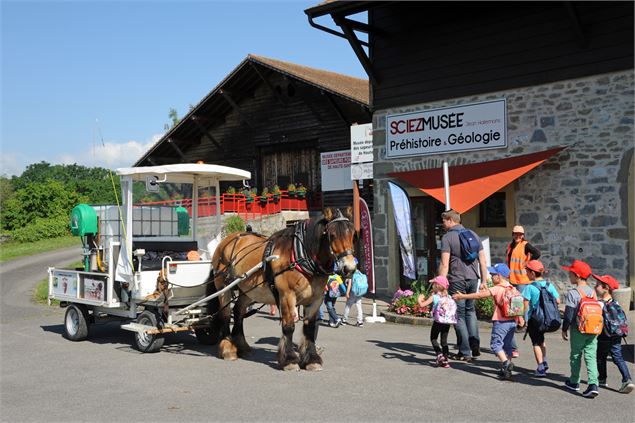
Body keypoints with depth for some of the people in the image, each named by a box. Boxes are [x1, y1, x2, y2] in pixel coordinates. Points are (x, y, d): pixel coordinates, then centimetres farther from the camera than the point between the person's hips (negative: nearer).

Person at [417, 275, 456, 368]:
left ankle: (439, 354, -9)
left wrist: (419, 299, 12)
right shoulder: (449, 297, 10)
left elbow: (422, 305, -11)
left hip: (438, 321, -5)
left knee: (433, 339, 9)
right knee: (444, 340, 12)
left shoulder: (434, 297, -5)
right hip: (447, 322, 5)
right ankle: (445, 360, 10)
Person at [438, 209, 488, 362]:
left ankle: (465, 352, 6)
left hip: (457, 280, -5)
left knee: (459, 315, 4)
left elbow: (444, 264, -13)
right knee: (470, 310, 22)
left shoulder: (447, 237, -7)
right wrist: (484, 281, 16)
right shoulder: (473, 235, 10)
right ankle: (475, 346, 15)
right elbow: (482, 260, 10)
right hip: (473, 278, 6)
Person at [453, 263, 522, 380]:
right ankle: (507, 370, 17)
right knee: (507, 345, 14)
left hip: (500, 322, -7)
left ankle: (506, 363, -17)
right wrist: (521, 319, 25)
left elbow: (480, 295, -15)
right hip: (512, 322, 7)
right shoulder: (513, 289, 9)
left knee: (496, 344, -1)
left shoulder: (497, 289, -12)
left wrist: (462, 296, -11)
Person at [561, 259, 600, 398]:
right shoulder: (593, 292, 4)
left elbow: (569, 315, -13)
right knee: (591, 357, 4)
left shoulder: (572, 293, -14)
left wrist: (564, 329, -1)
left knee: (575, 356, 11)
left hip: (578, 330, -4)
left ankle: (574, 382, 24)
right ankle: (593, 384, -7)